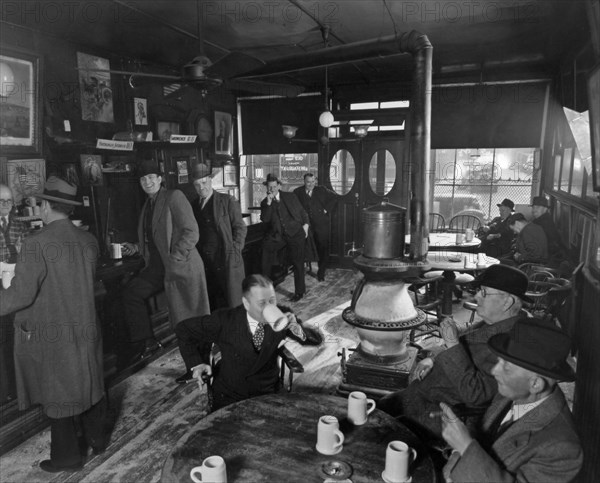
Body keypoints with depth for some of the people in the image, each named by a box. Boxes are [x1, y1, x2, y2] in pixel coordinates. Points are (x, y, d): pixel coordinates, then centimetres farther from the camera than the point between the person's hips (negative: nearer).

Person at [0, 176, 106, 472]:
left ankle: (67, 456, 27)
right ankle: (97, 439, 37)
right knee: (88, 383, 20)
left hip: (49, 334, -5)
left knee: (57, 392, 11)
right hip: (85, 328, 5)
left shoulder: (37, 244, -20)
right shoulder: (88, 241, -2)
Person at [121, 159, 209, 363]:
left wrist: (174, 258, -19)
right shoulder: (148, 205, 16)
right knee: (131, 292, 4)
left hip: (181, 268, -8)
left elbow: (191, 232, -16)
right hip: (157, 268, 8)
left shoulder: (174, 197, -9)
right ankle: (146, 343, 16)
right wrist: (136, 248, 9)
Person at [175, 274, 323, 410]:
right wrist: (196, 363, -9)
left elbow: (317, 339, -7)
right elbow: (184, 329, -2)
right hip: (228, 398, -1)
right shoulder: (225, 320, -15)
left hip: (267, 394, 1)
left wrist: (296, 329, -27)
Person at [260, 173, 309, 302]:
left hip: (295, 233, -1)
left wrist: (305, 224, -1)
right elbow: (264, 219, -7)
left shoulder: (290, 196, 7)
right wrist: (269, 203, -14)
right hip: (276, 235, 1)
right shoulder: (265, 203, 7)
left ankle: (299, 292, 15)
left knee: (298, 262, -1)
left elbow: (302, 212, 13)